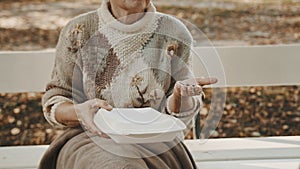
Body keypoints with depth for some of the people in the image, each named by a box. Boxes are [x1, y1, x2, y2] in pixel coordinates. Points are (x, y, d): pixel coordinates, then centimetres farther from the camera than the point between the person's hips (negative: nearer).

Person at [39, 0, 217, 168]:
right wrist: (80, 111, -21)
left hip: (152, 139, 1)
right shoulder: (79, 31, -1)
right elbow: (53, 104, 3)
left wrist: (181, 95, -18)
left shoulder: (174, 33, 1)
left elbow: (177, 116, 6)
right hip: (92, 139, 0)